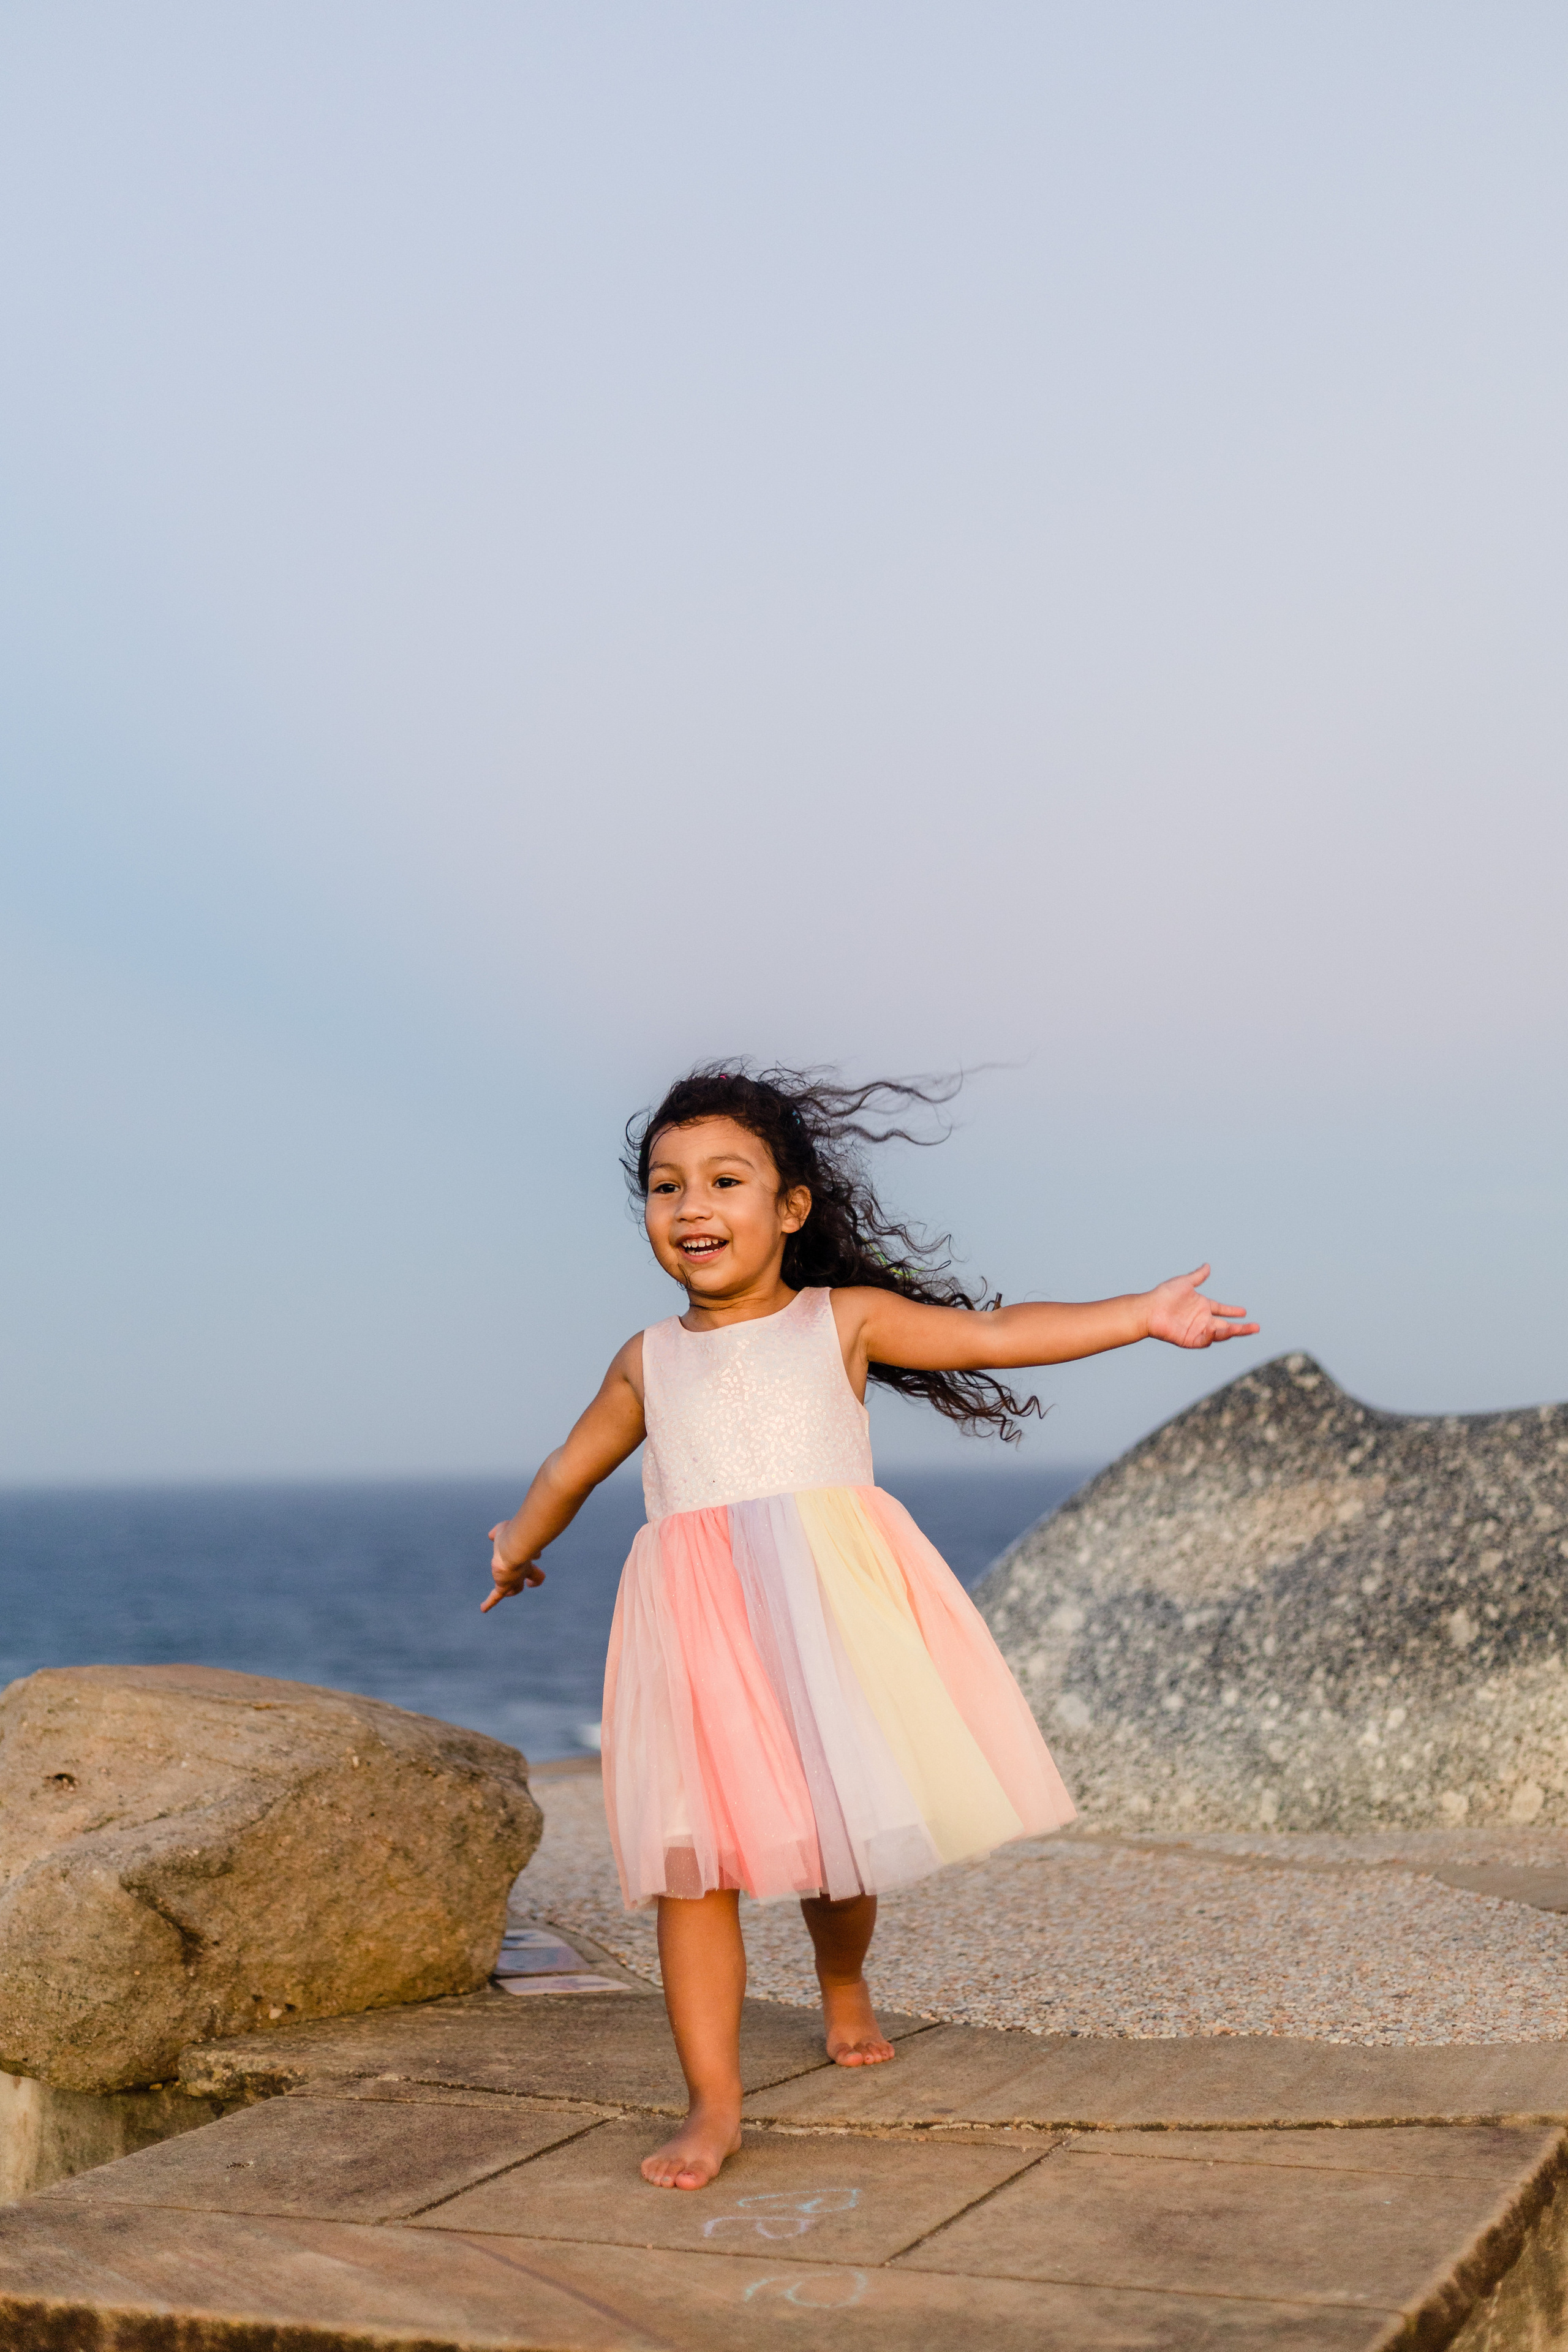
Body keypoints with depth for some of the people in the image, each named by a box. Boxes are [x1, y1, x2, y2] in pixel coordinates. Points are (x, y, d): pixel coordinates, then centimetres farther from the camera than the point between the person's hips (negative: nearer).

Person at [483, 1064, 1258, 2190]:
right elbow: (574, 1466, 31)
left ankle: (845, 1990, 42)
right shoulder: (650, 1362, 15)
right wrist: (520, 1544, 46)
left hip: (834, 1598, -1)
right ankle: (715, 2104, 2)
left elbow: (992, 1334, 2)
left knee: (845, 1827, 8)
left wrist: (1141, 1315, -5)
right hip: (699, 1617, 2)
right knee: (692, 1856, -5)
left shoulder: (843, 1320, 7)